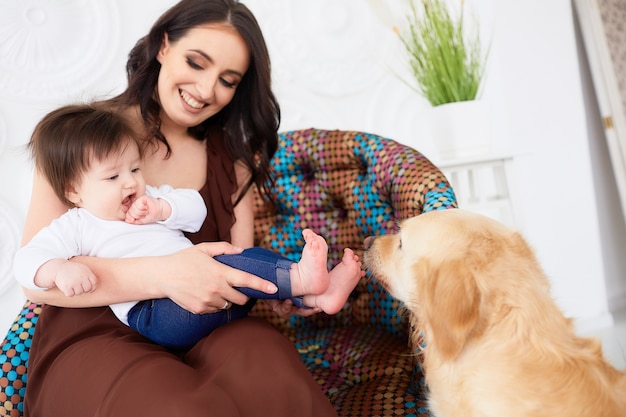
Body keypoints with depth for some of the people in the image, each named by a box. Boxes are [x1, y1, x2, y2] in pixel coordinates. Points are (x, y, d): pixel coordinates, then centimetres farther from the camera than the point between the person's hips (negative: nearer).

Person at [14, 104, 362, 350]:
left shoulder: (148, 198, 25)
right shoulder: (76, 226, 8)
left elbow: (197, 209, 16)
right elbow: (28, 260, -4)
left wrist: (160, 209, -4)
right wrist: (60, 270, -28)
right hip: (155, 313, -7)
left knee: (253, 255, -11)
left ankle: (317, 297, -25)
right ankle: (300, 277, -39)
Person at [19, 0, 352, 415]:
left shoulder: (230, 154, 10)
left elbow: (238, 258, 4)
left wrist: (280, 286, -19)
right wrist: (165, 274, -27)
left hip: (203, 333, 3)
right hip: (98, 336, -2)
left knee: (270, 364, -32)